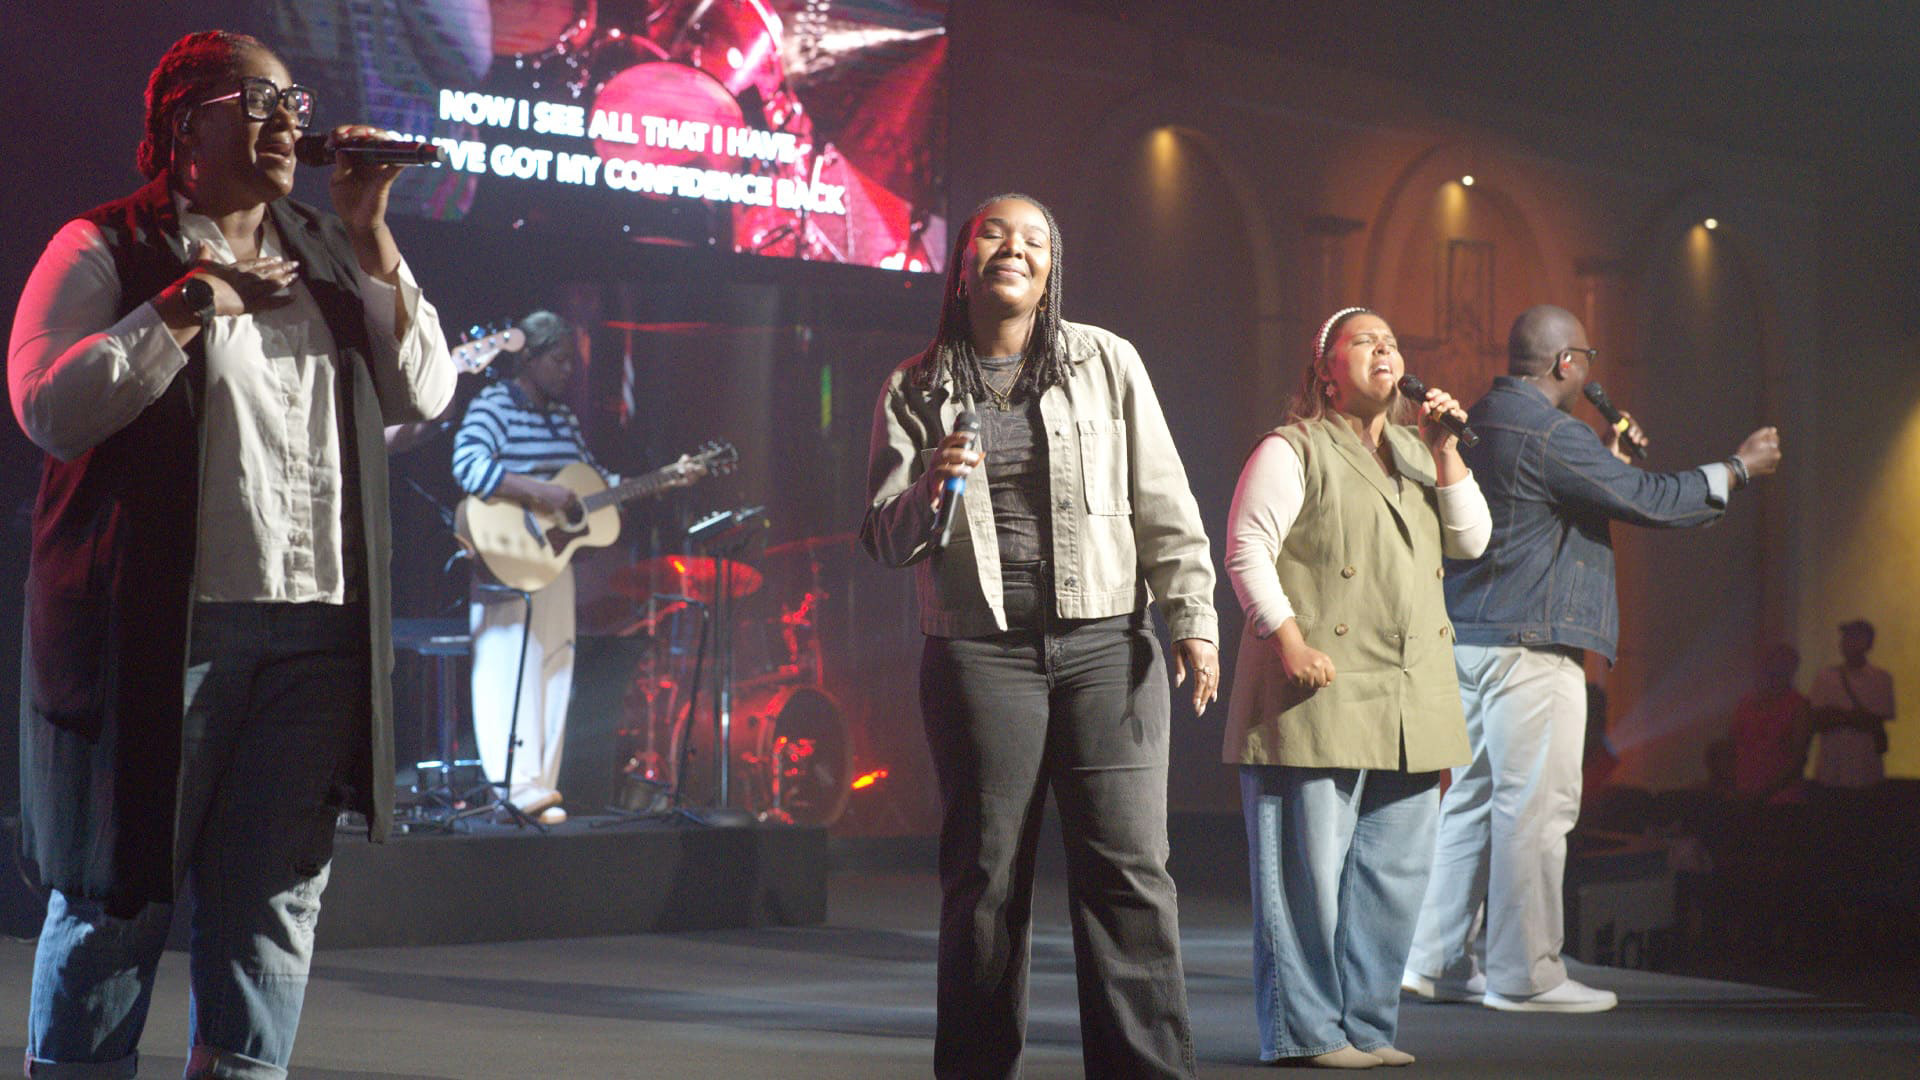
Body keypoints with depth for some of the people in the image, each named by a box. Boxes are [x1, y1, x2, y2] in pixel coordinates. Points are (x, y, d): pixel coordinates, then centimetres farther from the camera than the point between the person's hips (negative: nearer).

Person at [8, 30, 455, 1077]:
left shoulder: (327, 257, 18)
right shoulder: (105, 250, 2)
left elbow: (422, 393, 12)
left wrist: (371, 236, 4)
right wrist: (193, 302, -12)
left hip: (317, 633, 5)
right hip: (163, 626, -5)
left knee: (275, 894, 3)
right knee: (120, 892, 0)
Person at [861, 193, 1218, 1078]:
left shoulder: (1107, 363, 8)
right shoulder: (917, 390, 8)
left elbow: (1162, 502, 7)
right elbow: (882, 540, 8)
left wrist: (1193, 616, 0)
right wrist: (928, 494, -13)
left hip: (1106, 642, 0)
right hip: (979, 651, 0)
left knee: (1128, 866, -5)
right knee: (985, 875, 3)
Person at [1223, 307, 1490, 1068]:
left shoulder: (1416, 453, 21)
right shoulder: (1292, 451, -1)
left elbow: (1471, 541, 12)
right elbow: (1247, 550, -9)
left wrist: (1445, 450, 2)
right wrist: (1289, 641, -18)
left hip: (1411, 705, 7)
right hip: (1323, 692, -7)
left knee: (1395, 873, 9)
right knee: (1309, 869, -7)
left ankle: (1365, 1025, 17)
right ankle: (1303, 1029, -1)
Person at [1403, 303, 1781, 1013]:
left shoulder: (1481, 421, 15)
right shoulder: (1549, 435, -15)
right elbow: (1651, 502, -13)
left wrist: (1609, 460, 27)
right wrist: (1739, 468, -1)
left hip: (1469, 639, 10)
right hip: (1529, 645, -10)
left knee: (1474, 801, 13)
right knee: (1535, 806, -5)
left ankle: (1436, 962, 16)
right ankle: (1523, 975, -1)